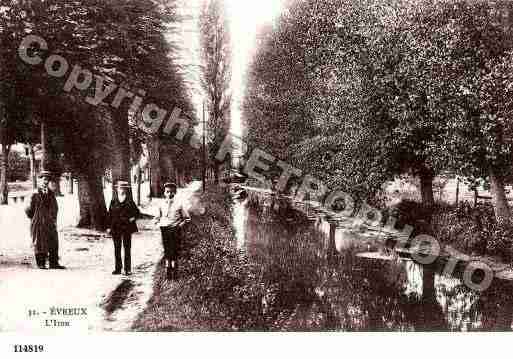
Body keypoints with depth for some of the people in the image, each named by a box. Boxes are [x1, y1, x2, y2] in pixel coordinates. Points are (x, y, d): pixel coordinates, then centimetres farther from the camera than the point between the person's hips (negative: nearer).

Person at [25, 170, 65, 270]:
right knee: (40, 243, 1)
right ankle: (41, 264, 8)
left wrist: (53, 218, 9)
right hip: (39, 224, -5)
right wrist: (35, 219, 6)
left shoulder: (51, 193, 9)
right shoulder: (35, 194, -5)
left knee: (53, 243, 4)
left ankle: (54, 263, 11)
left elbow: (55, 207, 17)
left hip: (50, 224, 5)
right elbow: (29, 210, -2)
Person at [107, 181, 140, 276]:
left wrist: (133, 218, -9)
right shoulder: (113, 201, 5)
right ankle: (118, 268, 15)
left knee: (127, 248, 1)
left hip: (127, 228, -2)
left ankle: (128, 269, 6)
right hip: (115, 228, 2)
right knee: (117, 249, 7)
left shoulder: (129, 201, 1)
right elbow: (110, 214, 7)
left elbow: (137, 212, 8)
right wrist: (109, 227, 3)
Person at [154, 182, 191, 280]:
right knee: (166, 251, 8)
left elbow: (187, 218, 5)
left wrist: (180, 225, -8)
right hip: (164, 229, 3)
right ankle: (168, 271, 18)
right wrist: (157, 223, 3)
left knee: (174, 251, -2)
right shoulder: (161, 204, 6)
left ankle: (174, 271, 9)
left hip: (175, 230, -3)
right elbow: (158, 216, 21)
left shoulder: (179, 204, -2)